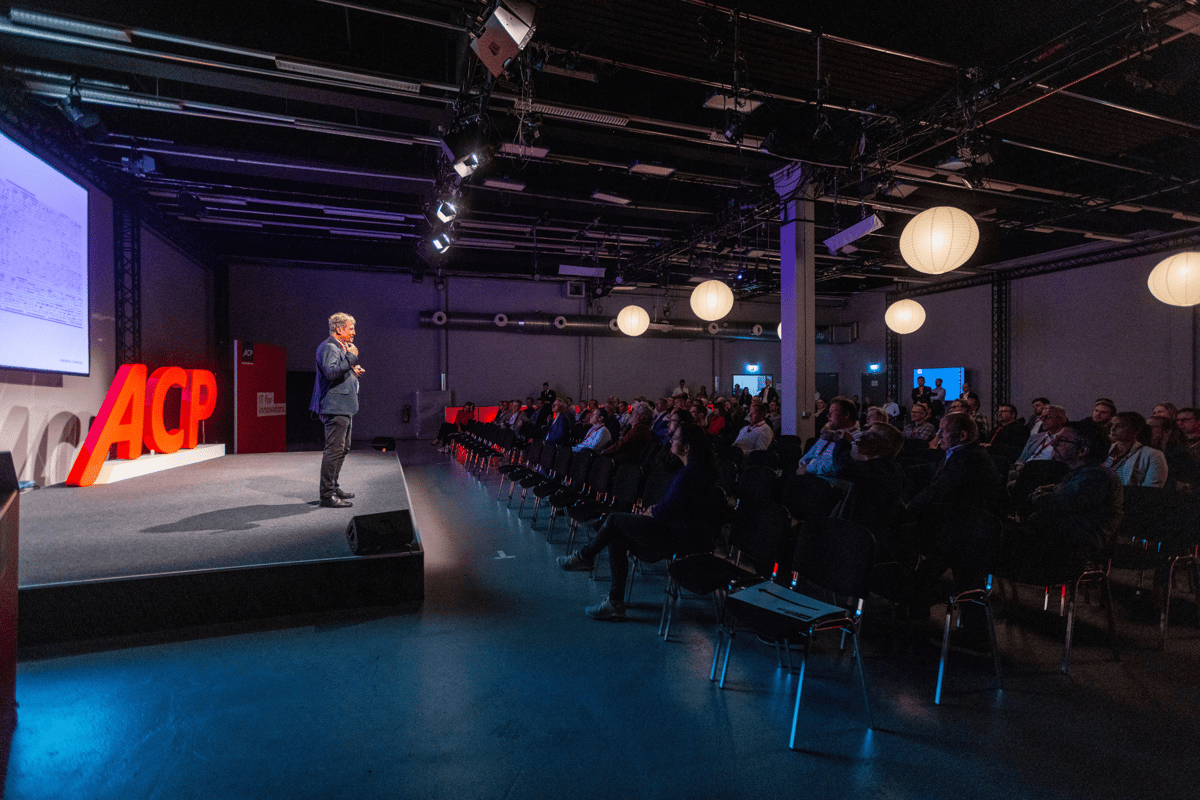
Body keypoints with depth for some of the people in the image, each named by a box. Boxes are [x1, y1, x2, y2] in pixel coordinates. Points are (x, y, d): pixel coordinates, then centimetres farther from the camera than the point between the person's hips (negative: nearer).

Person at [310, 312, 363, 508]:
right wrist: (351, 357, -21)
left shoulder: (340, 348, 21)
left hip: (344, 407, 11)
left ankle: (333, 487, 27)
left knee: (342, 448, 17)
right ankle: (327, 495, -6)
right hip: (335, 407, -11)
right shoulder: (328, 347, -12)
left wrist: (352, 371, 13)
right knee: (334, 449, -10)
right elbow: (331, 372, -27)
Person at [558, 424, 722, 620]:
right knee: (617, 539, 8)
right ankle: (615, 604, 11)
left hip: (685, 537, -10)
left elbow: (666, 511, -20)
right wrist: (655, 509, 7)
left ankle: (584, 557, 19)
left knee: (615, 520, -5)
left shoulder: (690, 474, -21)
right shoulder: (700, 468, 13)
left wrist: (651, 512, 0)